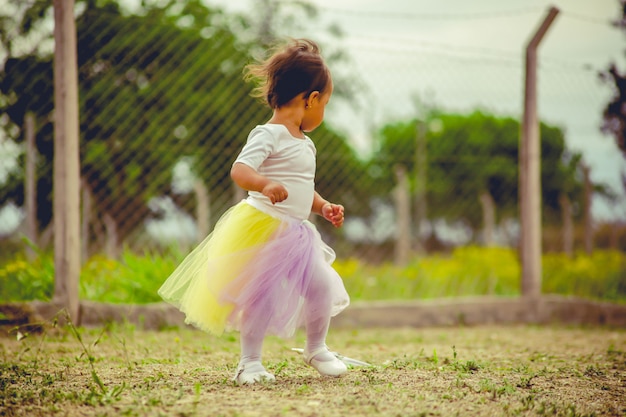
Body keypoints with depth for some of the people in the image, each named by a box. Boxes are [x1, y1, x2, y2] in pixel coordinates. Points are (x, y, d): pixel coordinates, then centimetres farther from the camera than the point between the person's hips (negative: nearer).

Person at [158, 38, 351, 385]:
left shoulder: (305, 144, 17)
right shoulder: (268, 135, -12)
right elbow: (239, 170, -26)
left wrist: (324, 207, 12)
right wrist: (265, 184, -45)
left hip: (295, 233, 8)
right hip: (262, 227, -8)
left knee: (322, 285, 5)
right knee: (262, 295, -8)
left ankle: (316, 349, 27)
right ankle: (249, 362, 4)